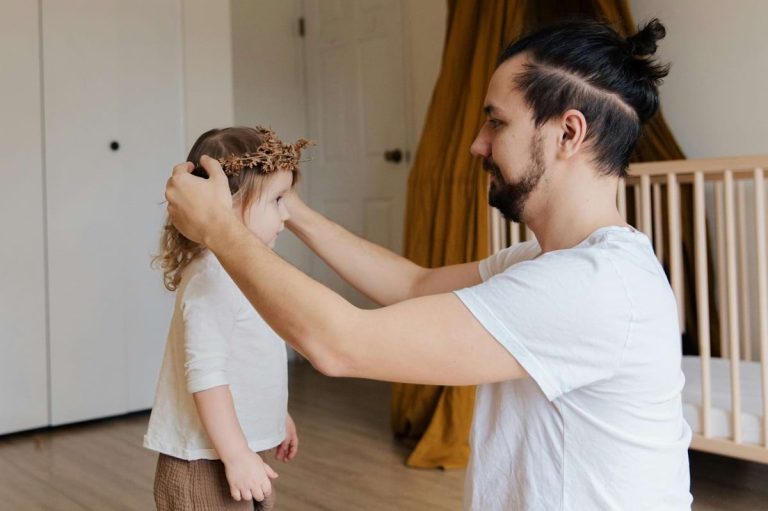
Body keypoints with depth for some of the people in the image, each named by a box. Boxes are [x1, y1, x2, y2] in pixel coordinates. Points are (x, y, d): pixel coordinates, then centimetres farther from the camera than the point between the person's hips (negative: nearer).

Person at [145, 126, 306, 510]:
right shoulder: (211, 280, -23)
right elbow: (205, 375, -26)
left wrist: (277, 417, 26)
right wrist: (237, 455, -24)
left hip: (240, 453, 10)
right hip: (205, 467, -10)